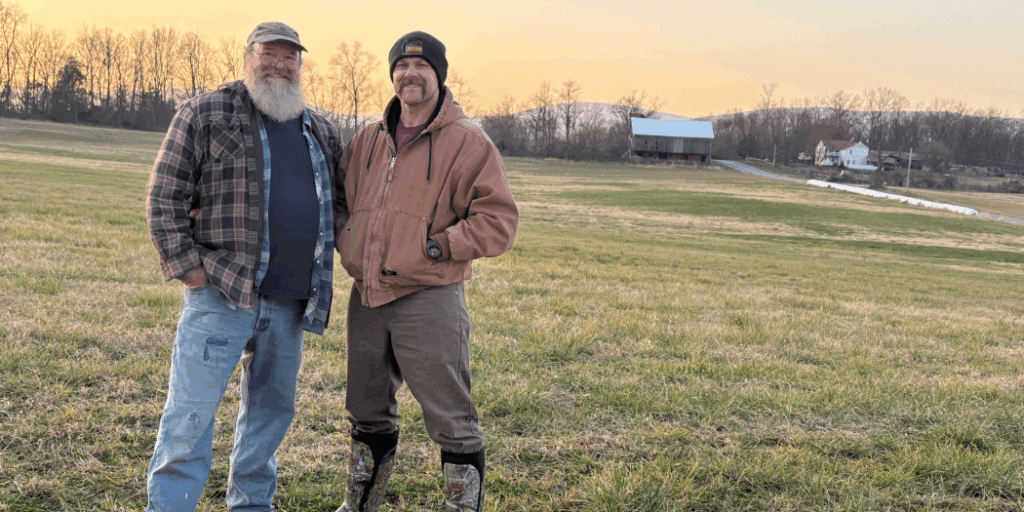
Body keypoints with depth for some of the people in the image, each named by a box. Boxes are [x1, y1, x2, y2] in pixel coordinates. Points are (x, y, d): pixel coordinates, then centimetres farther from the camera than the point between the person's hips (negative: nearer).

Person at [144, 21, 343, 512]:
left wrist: (323, 277, 16)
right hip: (220, 293, -5)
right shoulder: (206, 113, -1)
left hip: (290, 302, 5)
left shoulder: (322, 133, 14)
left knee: (272, 408, 15)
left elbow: (336, 204, 26)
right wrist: (185, 264, -10)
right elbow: (165, 194, -3)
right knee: (191, 413, -3)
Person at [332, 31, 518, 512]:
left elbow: (498, 220, -9)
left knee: (450, 417, 0)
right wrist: (345, 238, 6)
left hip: (428, 300, -6)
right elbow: (340, 197, 25)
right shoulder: (368, 139, 12)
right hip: (366, 297, 6)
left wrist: (438, 246, -17)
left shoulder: (468, 143, -5)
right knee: (368, 411, 20)